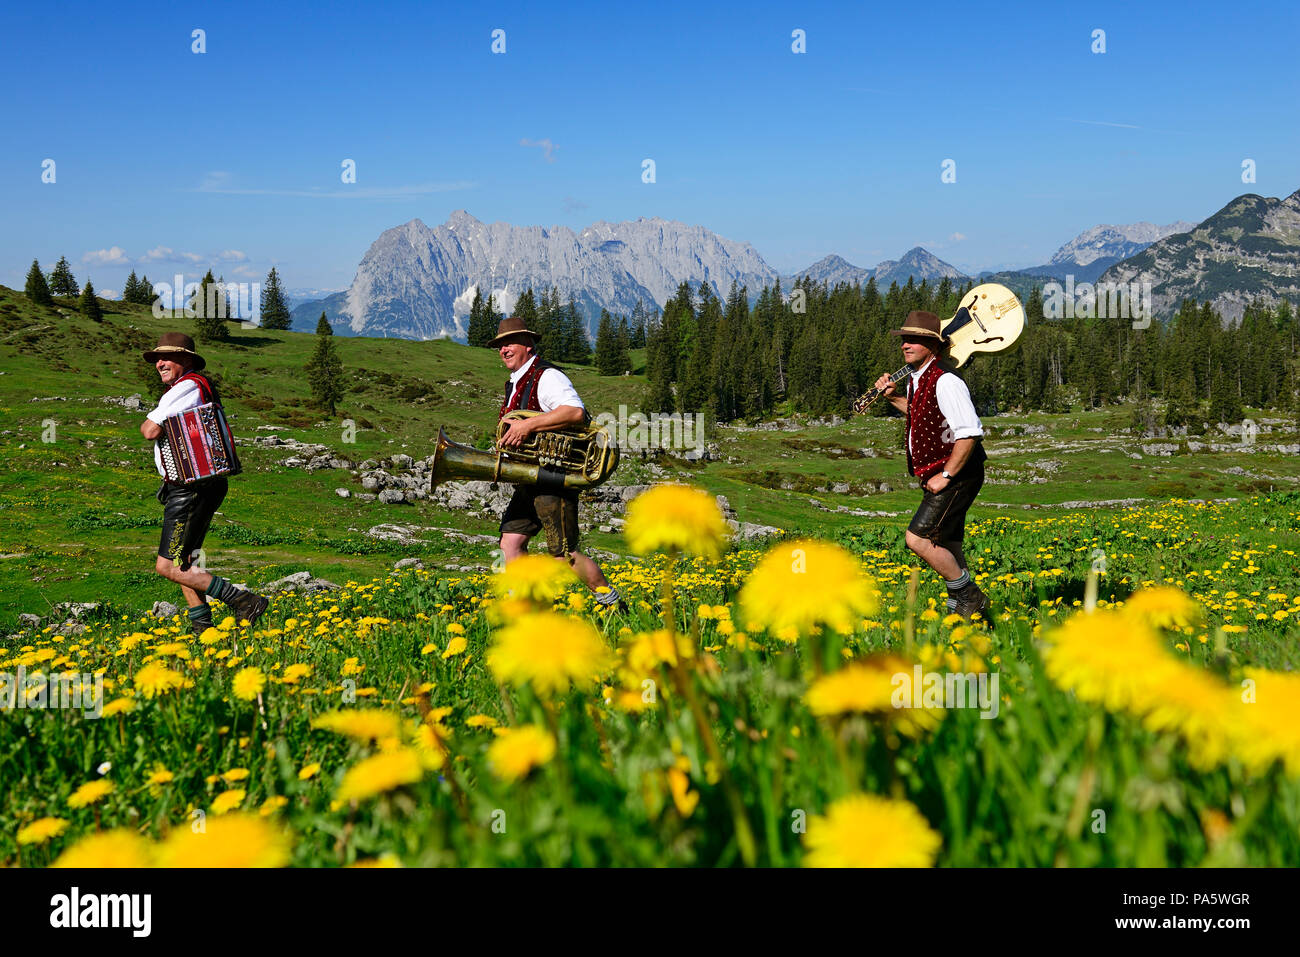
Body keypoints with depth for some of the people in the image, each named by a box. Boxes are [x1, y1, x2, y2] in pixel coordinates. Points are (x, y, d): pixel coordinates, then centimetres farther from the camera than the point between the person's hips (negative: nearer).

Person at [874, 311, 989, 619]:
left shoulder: (945, 382, -20)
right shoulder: (917, 379, 11)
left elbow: (970, 432, -26)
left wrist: (945, 476, -23)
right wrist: (894, 397, 17)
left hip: (956, 477, -10)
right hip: (937, 476, 10)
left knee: (918, 539, -16)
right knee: (946, 548, 14)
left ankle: (970, 597, -2)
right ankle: (962, 606, 24)